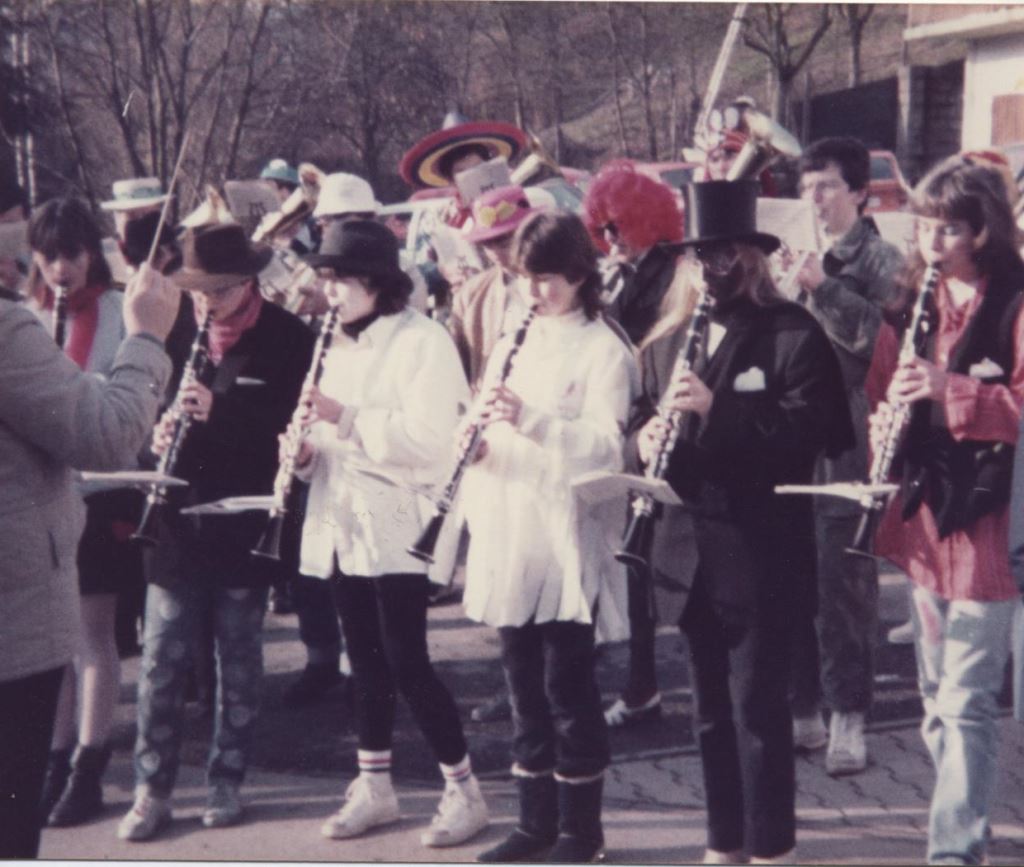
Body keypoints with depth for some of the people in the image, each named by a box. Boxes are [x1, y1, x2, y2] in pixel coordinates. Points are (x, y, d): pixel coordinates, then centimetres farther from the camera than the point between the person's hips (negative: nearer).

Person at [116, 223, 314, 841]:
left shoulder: (288, 341, -8)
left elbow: (298, 426, -15)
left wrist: (219, 411, -26)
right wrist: (156, 432, -13)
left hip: (247, 527, -2)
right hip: (177, 524, 3)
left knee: (239, 662, 10)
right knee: (161, 662, 4)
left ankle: (227, 782, 23)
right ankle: (153, 790, 12)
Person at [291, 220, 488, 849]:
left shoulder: (423, 341, -11)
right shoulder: (343, 347, 14)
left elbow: (431, 439, -20)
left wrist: (347, 418, -23)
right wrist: (309, 449, -2)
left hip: (397, 527, -7)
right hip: (344, 523, 8)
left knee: (406, 662, -7)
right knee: (365, 659, 13)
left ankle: (465, 790, 5)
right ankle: (375, 786, 23)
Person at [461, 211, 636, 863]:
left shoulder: (602, 350, -5)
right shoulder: (511, 347, 15)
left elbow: (606, 444, -16)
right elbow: (481, 430, 17)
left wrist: (529, 418, -28)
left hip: (567, 540, -6)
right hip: (510, 539, 6)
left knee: (568, 688, 0)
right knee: (526, 687, 12)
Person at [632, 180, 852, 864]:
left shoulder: (794, 335, -7)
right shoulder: (667, 343, 12)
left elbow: (808, 433, -18)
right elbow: (639, 422, 14)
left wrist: (717, 407, -28)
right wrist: (644, 441, -10)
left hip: (761, 555, -6)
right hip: (691, 553, 6)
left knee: (759, 709, -1)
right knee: (712, 710, 15)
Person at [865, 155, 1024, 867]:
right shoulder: (915, 305, 10)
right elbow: (881, 389, 16)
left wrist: (949, 388, -26)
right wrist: (885, 420, -5)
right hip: (924, 517, 7)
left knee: (966, 702, -7)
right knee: (939, 696, 17)